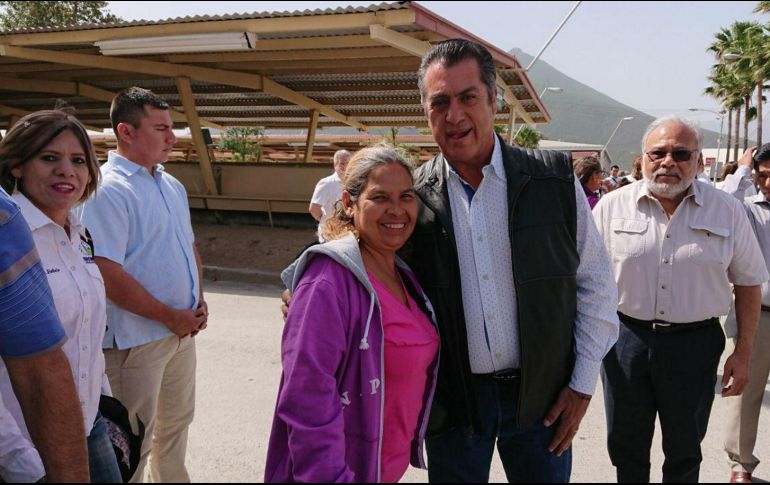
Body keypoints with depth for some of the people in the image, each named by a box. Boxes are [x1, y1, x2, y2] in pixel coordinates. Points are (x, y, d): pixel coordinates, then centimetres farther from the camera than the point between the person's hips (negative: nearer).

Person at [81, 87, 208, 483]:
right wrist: (170, 316, -17)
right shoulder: (108, 190, -18)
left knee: (176, 421, 23)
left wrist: (198, 300, 3)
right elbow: (107, 273, -24)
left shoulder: (172, 185, 9)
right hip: (138, 338, -8)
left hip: (182, 329, 8)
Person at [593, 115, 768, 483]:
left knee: (685, 453, 17)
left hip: (695, 344, 0)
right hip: (626, 339, 0)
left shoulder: (727, 211, -1)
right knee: (626, 450, 15)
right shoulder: (612, 207, -3)